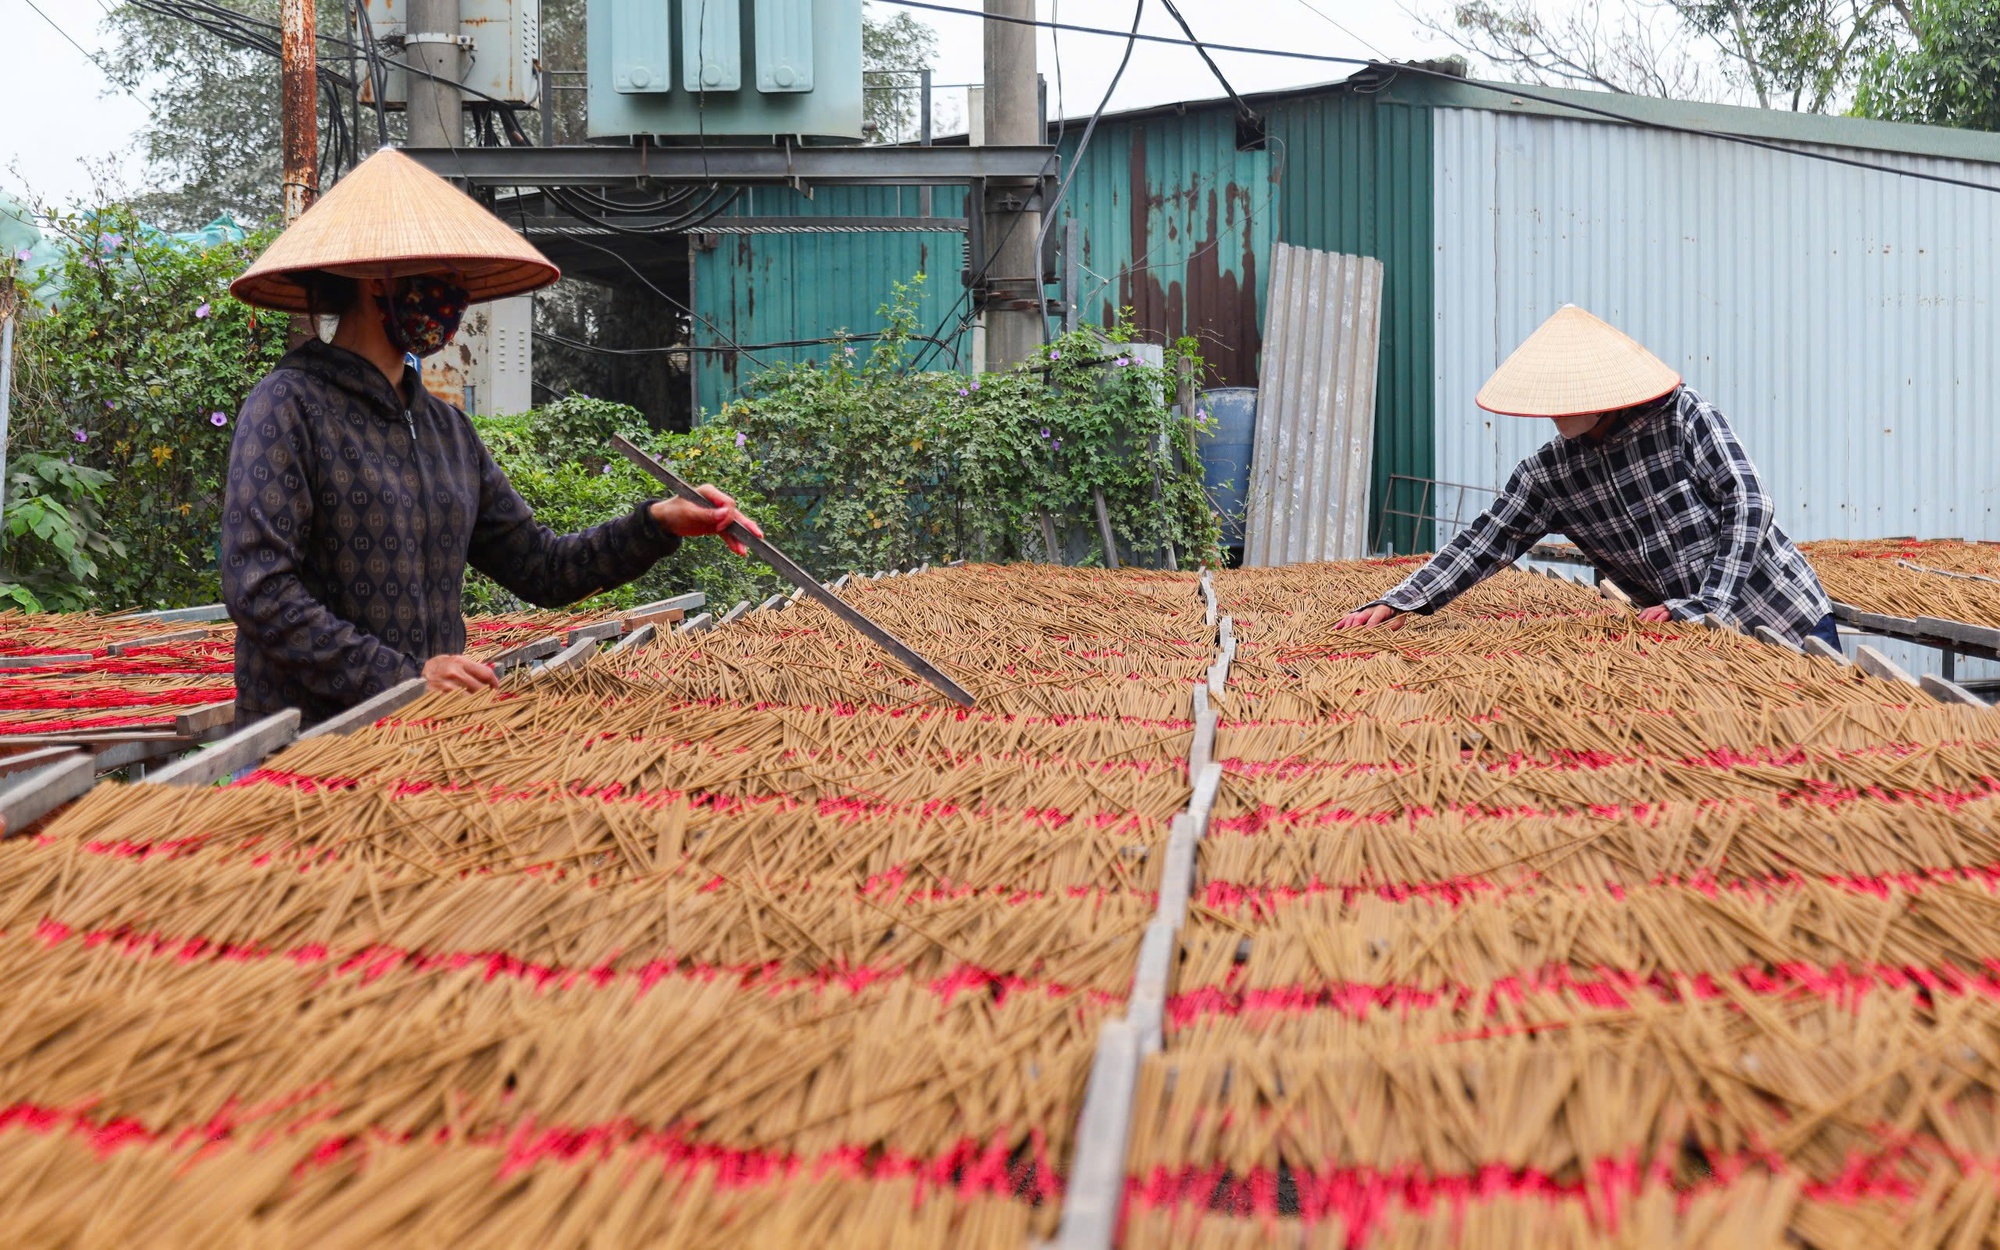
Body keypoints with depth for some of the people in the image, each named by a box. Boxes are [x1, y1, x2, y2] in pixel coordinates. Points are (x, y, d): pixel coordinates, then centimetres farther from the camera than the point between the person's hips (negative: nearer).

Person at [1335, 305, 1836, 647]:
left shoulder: (1683, 415, -12)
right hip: (1698, 645, 3)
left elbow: (1746, 502, -16)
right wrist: (1399, 602, -12)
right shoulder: (1547, 474, -1)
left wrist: (1708, 605, -24)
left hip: (1786, 616, -3)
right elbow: (1486, 541, -1)